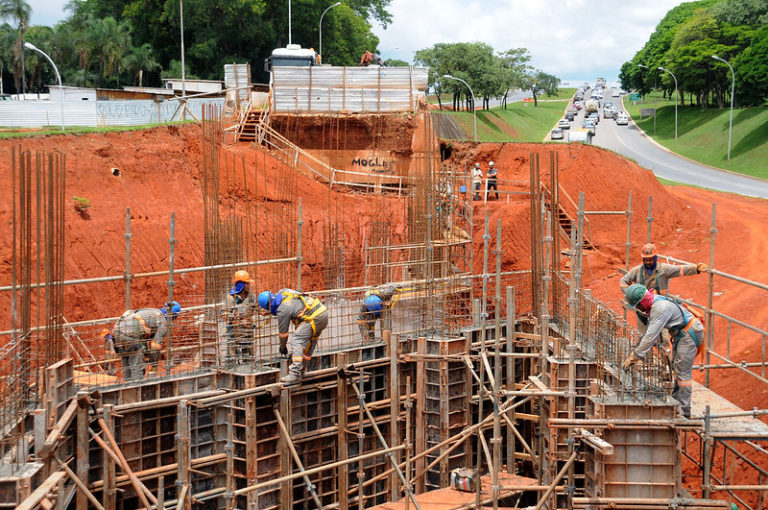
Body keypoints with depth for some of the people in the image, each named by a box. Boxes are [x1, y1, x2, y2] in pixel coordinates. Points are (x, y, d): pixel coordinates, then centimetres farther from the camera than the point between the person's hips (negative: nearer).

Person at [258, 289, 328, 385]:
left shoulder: (282, 310, -10)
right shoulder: (282, 292, 12)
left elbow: (283, 331, 2)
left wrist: (282, 346, 18)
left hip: (313, 318, -10)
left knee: (297, 343, -12)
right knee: (309, 343, 18)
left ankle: (295, 375, -21)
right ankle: (300, 372, 27)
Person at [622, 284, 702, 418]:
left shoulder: (660, 308, -28)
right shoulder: (653, 305, 4)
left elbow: (651, 336, -30)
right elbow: (648, 331, 16)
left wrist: (635, 356, -27)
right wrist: (635, 351, 15)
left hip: (689, 334, -10)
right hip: (680, 334, 10)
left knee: (683, 371, -9)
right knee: (677, 368, 17)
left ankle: (684, 410, -5)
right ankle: (675, 401, 26)